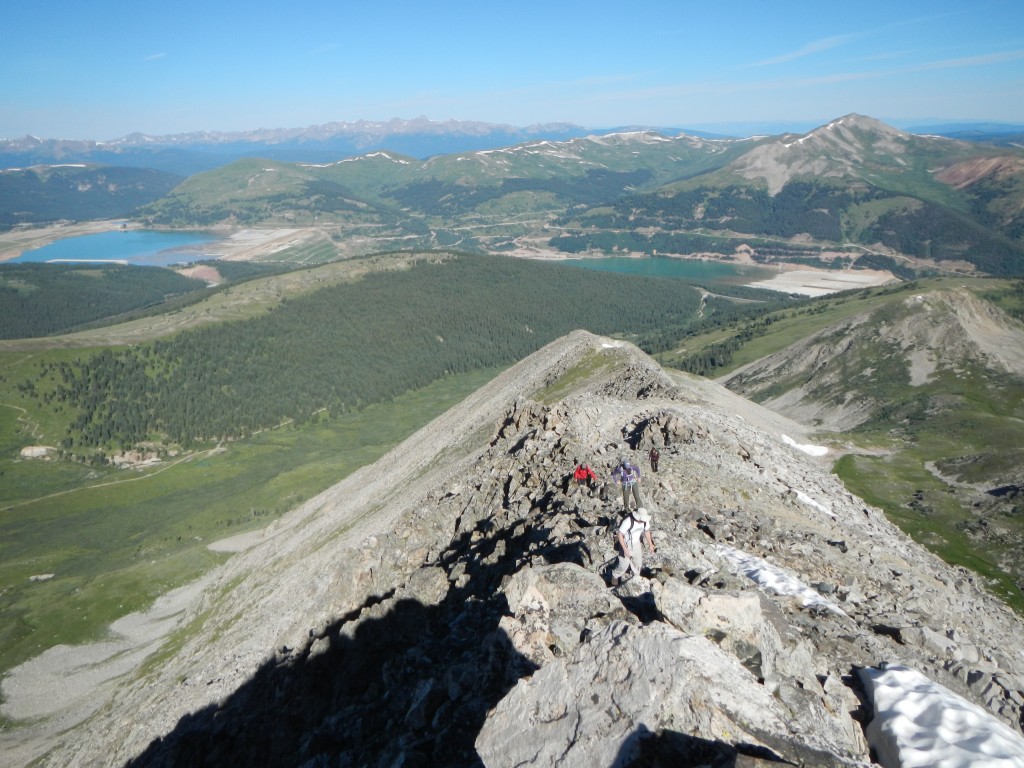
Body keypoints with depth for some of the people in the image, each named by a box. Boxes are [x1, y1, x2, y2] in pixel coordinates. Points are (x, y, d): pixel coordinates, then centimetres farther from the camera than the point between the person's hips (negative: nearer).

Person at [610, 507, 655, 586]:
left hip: (637, 543, 5)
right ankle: (615, 576, 27)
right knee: (624, 564, 0)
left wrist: (650, 544, 8)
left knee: (638, 562, 14)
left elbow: (647, 531, 4)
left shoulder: (645, 520, -17)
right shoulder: (628, 521, -35)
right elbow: (620, 535, -27)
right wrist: (625, 549, -27)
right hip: (626, 543, -5)